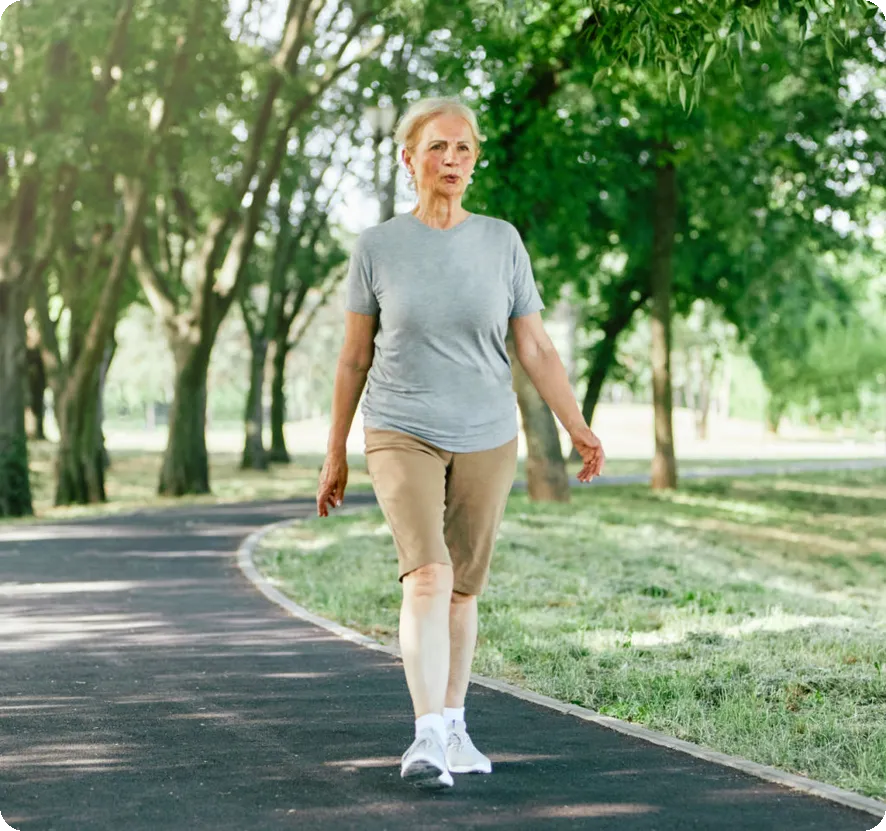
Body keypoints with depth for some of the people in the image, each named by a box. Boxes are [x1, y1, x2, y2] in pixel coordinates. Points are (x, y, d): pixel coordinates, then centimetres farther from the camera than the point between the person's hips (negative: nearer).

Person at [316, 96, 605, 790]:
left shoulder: (502, 242, 4)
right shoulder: (377, 247, 0)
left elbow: (536, 350, 5)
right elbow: (353, 359, 6)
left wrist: (579, 428, -5)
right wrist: (335, 455, 10)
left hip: (486, 441, 2)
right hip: (402, 437, -2)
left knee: (464, 588, 8)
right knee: (427, 574, -19)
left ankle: (454, 729, 22)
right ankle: (428, 738, -24)